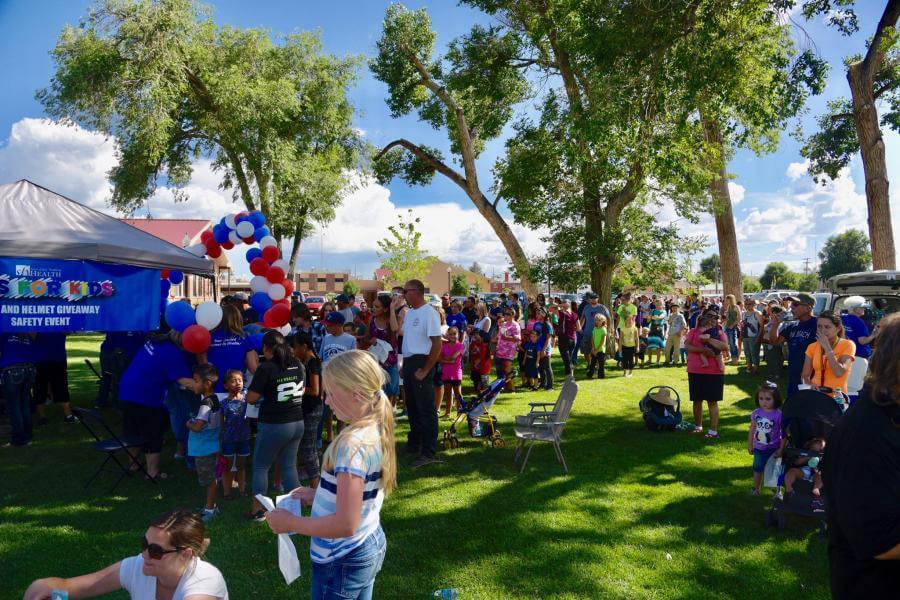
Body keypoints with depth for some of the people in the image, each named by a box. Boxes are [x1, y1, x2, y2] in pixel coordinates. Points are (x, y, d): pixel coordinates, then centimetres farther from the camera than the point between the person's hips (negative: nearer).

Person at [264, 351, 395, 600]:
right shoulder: (376, 430, -1)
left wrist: (289, 523, -19)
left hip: (343, 562, -8)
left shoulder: (353, 444, -28)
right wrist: (319, 495, 9)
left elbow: (346, 524, -29)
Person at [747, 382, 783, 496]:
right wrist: (750, 445, 9)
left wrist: (781, 449, -13)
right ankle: (755, 489, 31)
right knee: (757, 469, 16)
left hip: (773, 449, -4)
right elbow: (752, 430, 4)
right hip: (759, 448, 4)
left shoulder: (779, 414, -18)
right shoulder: (756, 413, -5)